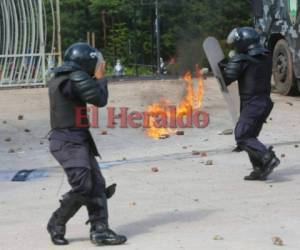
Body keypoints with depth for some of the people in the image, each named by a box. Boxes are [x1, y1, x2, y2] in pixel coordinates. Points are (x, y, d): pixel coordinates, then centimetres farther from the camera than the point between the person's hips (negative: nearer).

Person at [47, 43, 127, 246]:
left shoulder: (59, 79, 15)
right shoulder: (77, 78, -15)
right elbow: (100, 99, -9)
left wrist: (95, 79, 17)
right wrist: (100, 77, 6)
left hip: (78, 141, 10)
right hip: (69, 142, -10)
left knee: (97, 185, 4)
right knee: (82, 187, -13)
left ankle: (100, 230, 1)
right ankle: (56, 225, 4)